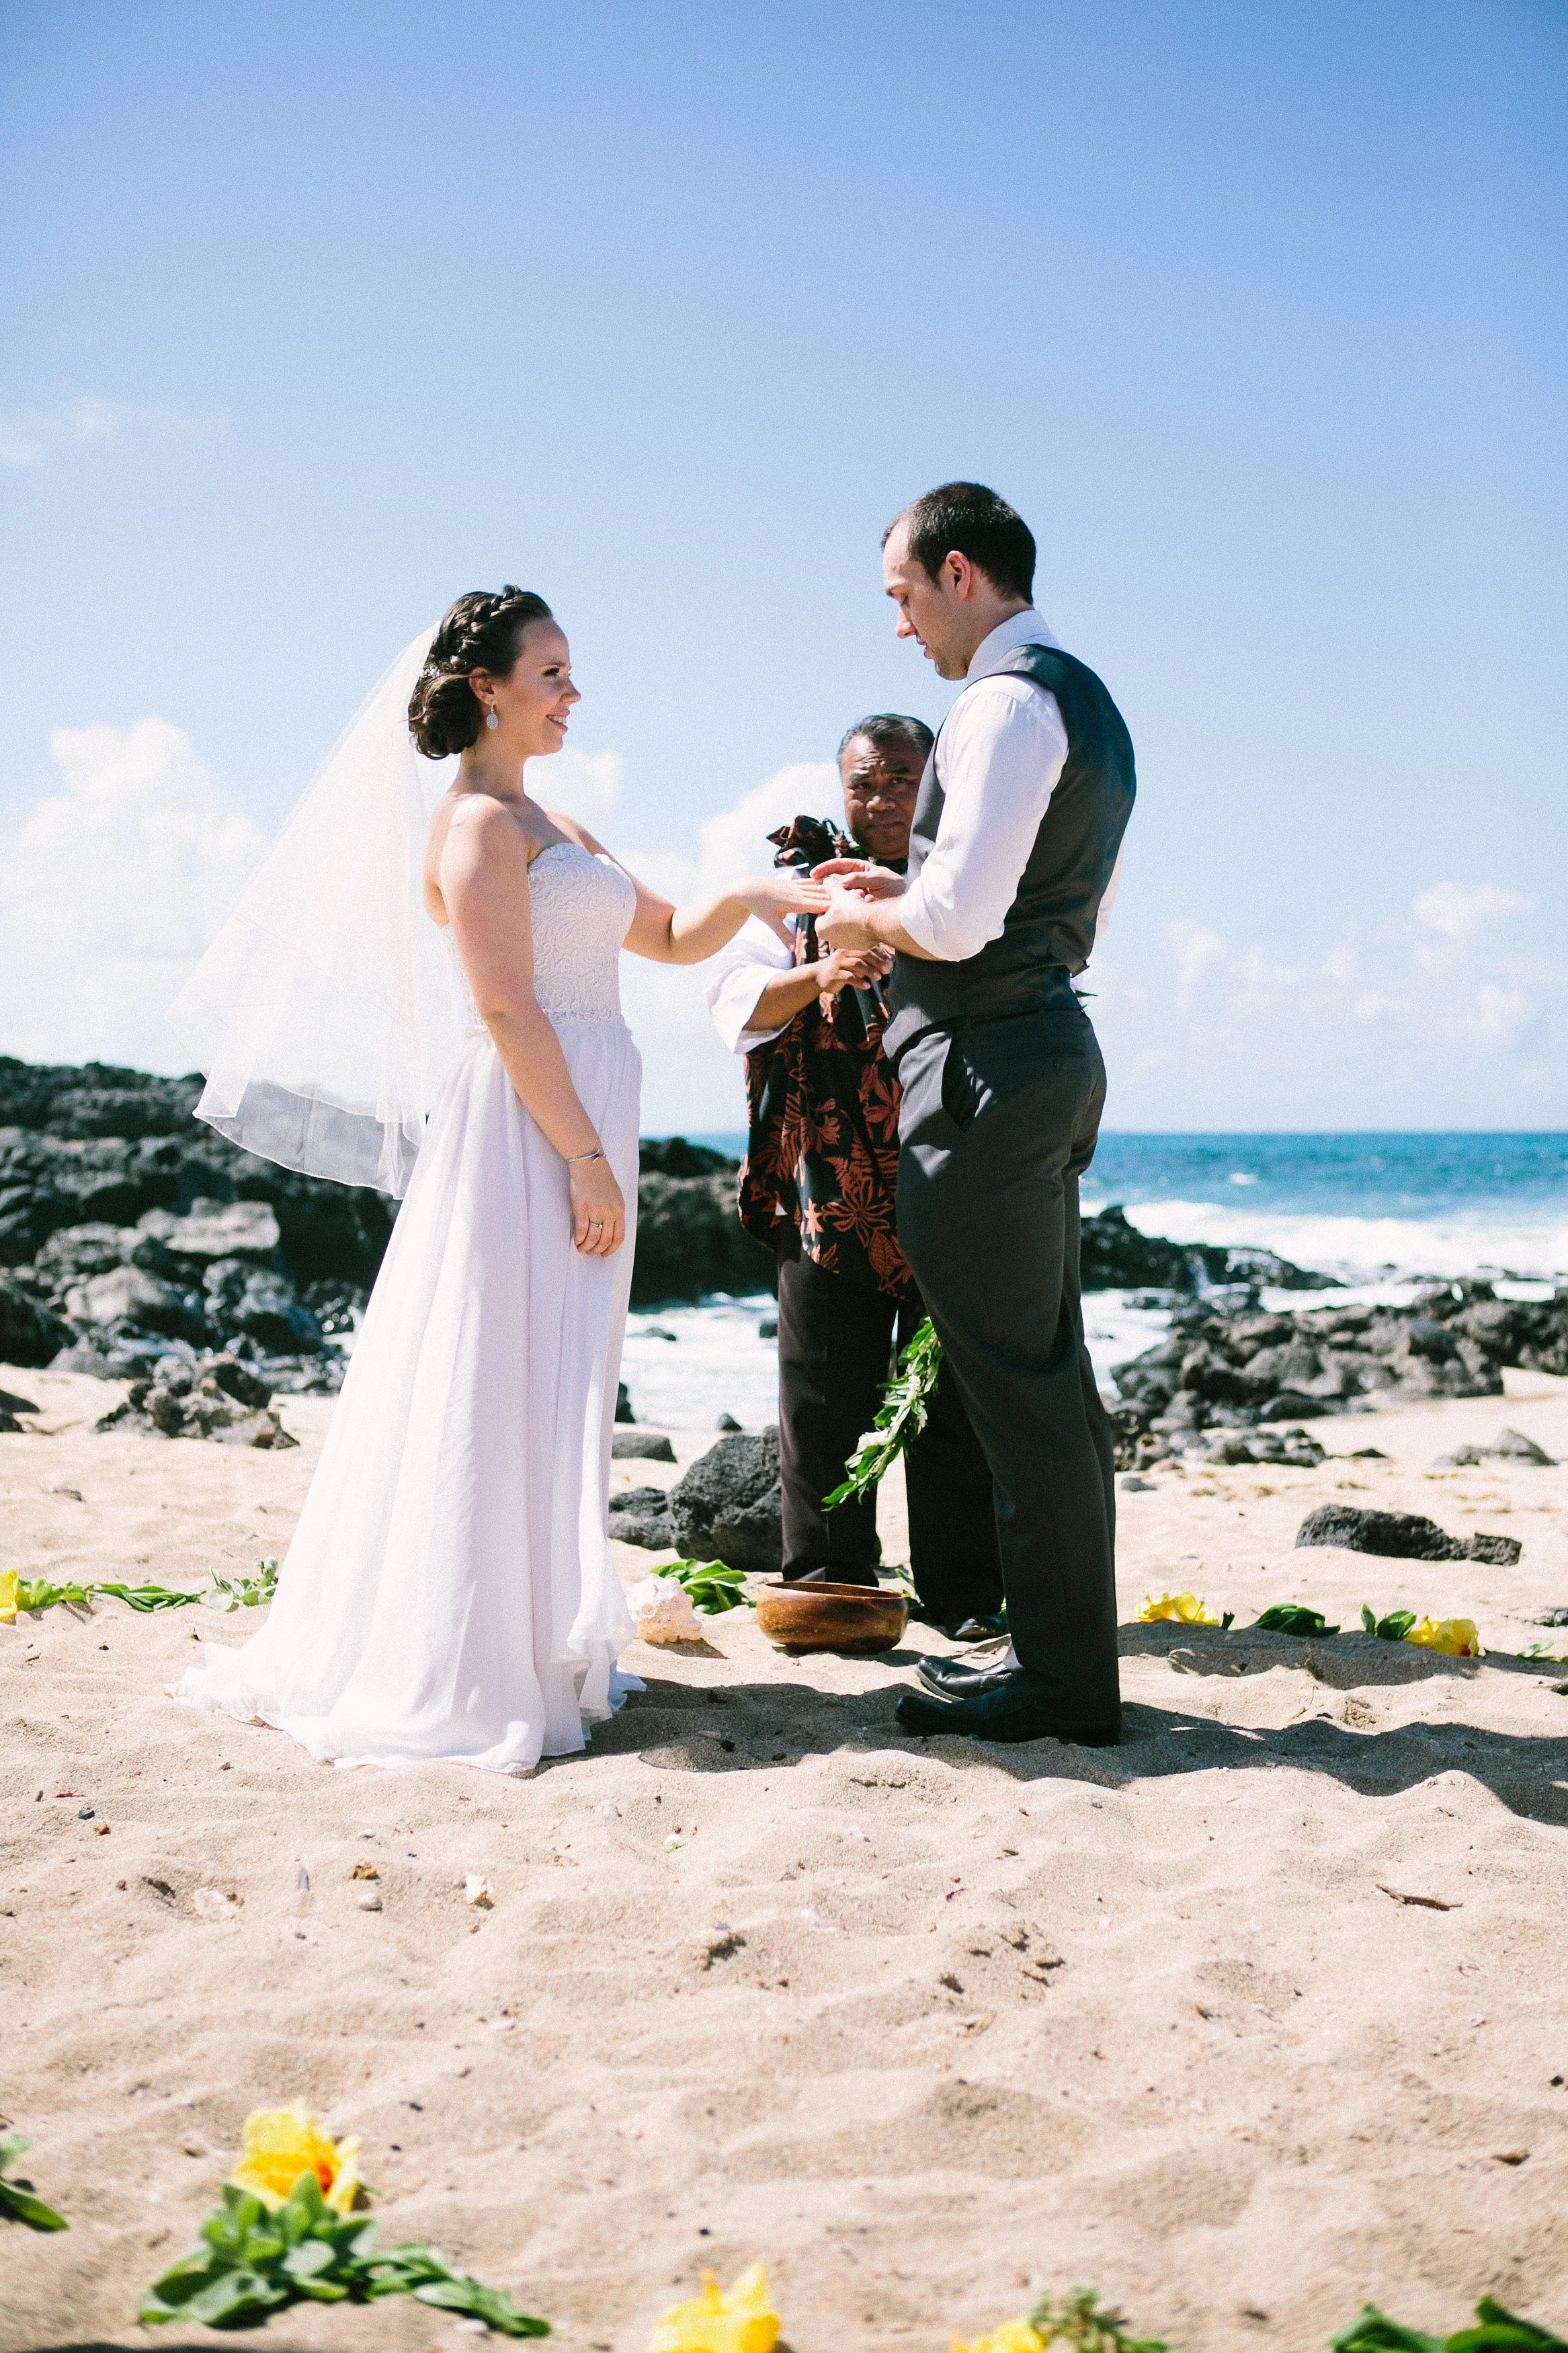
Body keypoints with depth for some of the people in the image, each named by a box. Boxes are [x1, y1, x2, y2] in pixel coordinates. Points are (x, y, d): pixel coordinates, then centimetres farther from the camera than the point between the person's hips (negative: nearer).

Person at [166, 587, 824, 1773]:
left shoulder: (553, 829, 20)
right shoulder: (477, 823, -9)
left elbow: (671, 938, 24)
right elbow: (506, 1010, -17)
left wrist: (752, 893, 6)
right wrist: (587, 1160, -19)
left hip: (577, 1129, 10)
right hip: (527, 1133, -10)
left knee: (551, 1390, 12)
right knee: (504, 1385, -6)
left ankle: (539, 1643, 21)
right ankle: (471, 1667, 1)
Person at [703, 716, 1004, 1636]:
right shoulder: (797, 873, 10)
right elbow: (738, 999, 1)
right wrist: (820, 976, -17)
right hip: (830, 1185, 1)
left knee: (956, 1392, 2)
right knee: (825, 1393, 3)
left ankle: (964, 1592, 11)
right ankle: (832, 1583, 15)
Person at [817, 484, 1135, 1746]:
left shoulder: (1008, 701, -14)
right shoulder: (1089, 701, 18)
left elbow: (957, 922, -22)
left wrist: (870, 919, -2)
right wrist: (906, 891, 18)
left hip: (987, 1069, -10)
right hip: (1053, 1043, 10)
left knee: (1012, 1377, -5)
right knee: (1049, 1370, 14)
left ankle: (1062, 1677, 2)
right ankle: (1065, 1645, 22)